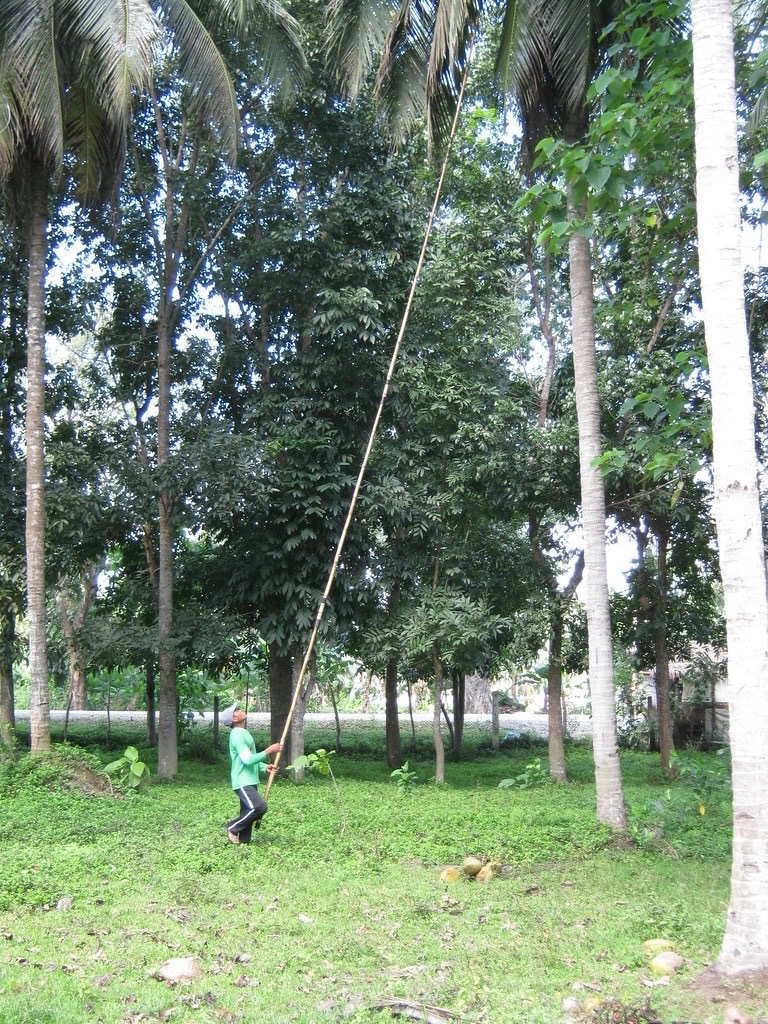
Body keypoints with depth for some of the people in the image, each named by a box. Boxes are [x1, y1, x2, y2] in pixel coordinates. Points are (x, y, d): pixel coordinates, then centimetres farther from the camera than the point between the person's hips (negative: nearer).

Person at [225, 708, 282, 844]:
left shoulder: (244, 733, 15)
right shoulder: (237, 735, -17)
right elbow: (248, 759, -23)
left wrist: (264, 767, 4)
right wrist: (269, 750, -18)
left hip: (250, 781, 10)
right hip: (242, 782, -10)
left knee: (248, 811, 8)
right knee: (259, 807, -19)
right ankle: (232, 828, -3)